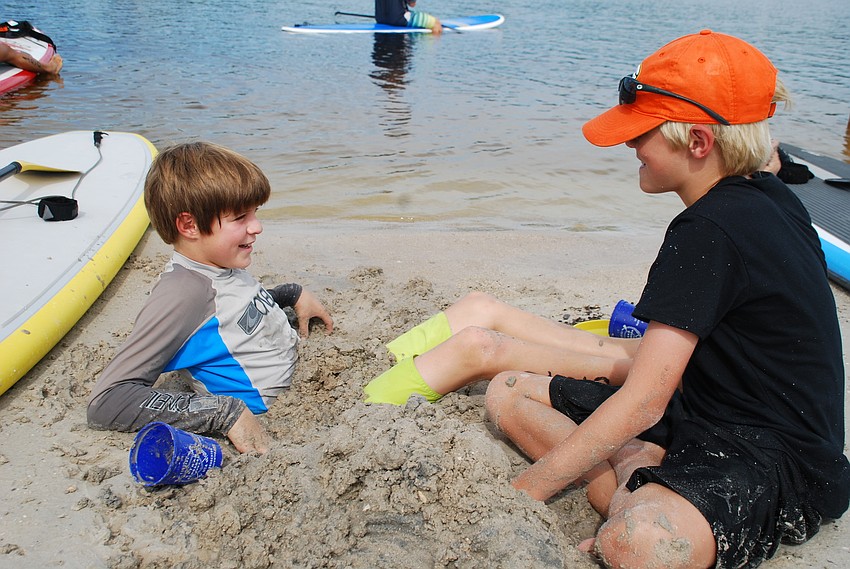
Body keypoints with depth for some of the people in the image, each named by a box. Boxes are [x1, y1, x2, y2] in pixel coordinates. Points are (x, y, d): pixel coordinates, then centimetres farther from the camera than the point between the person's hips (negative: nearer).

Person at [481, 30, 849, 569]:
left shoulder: (708, 232, -23)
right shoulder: (766, 196, 6)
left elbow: (640, 405, -24)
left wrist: (517, 495, -16)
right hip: (697, 413, 11)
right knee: (509, 393, 2)